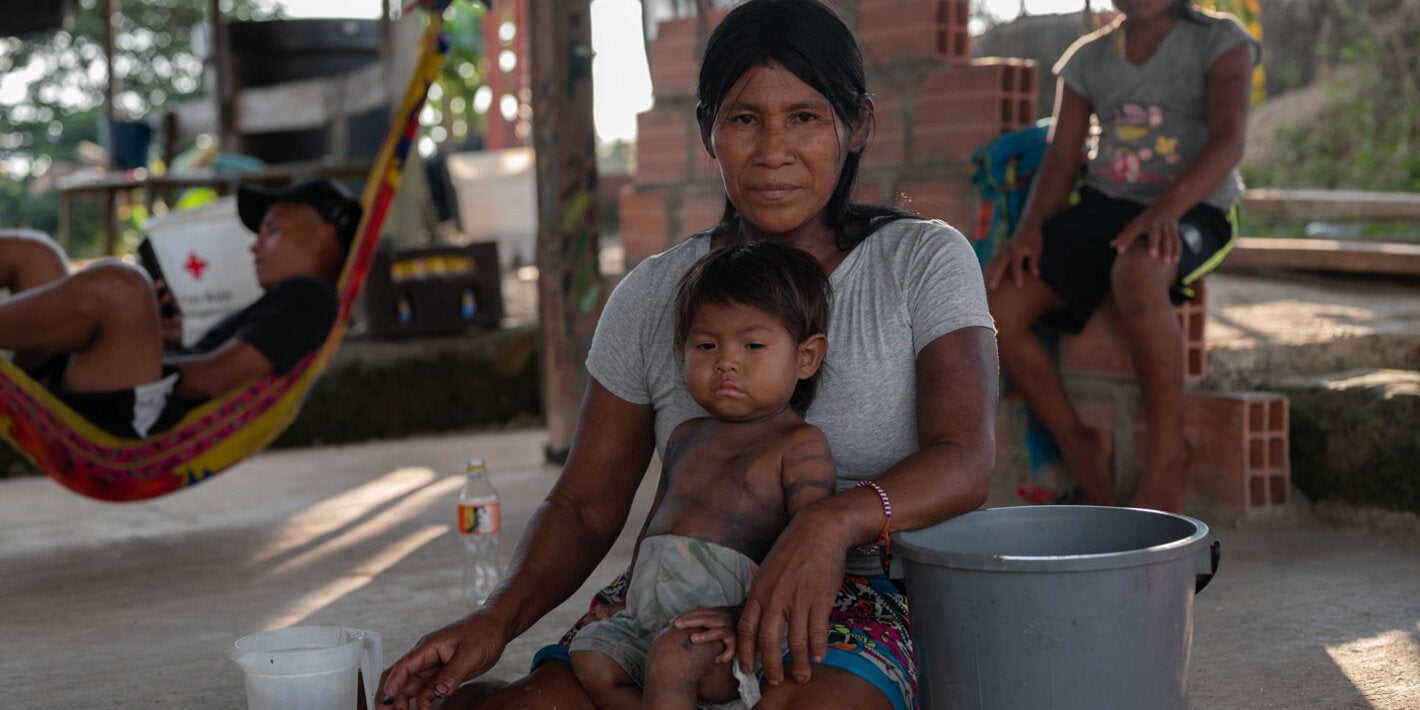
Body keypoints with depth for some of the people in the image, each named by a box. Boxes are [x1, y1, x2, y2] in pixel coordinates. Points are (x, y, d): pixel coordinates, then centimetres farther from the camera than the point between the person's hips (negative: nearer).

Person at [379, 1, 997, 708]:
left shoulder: (923, 261, 0)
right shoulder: (652, 297, 6)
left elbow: (964, 462, -12)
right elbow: (585, 504, 8)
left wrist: (835, 519, -34)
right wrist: (495, 619, -12)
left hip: (856, 602, -3)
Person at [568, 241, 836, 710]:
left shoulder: (800, 444, -1)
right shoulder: (686, 437, 23)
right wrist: (631, 599, 22)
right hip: (649, 615, 8)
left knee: (673, 656, -33)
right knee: (591, 656, -14)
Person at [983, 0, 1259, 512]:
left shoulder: (1220, 41, 1)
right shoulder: (1089, 58, 14)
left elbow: (1228, 143, -14)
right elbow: (1060, 163, 9)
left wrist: (1166, 207, -33)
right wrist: (1030, 229, -12)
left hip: (1191, 214, -5)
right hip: (1103, 206, 5)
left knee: (1135, 273, -42)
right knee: (995, 306, -21)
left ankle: (1168, 454, -25)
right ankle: (1081, 450, -6)